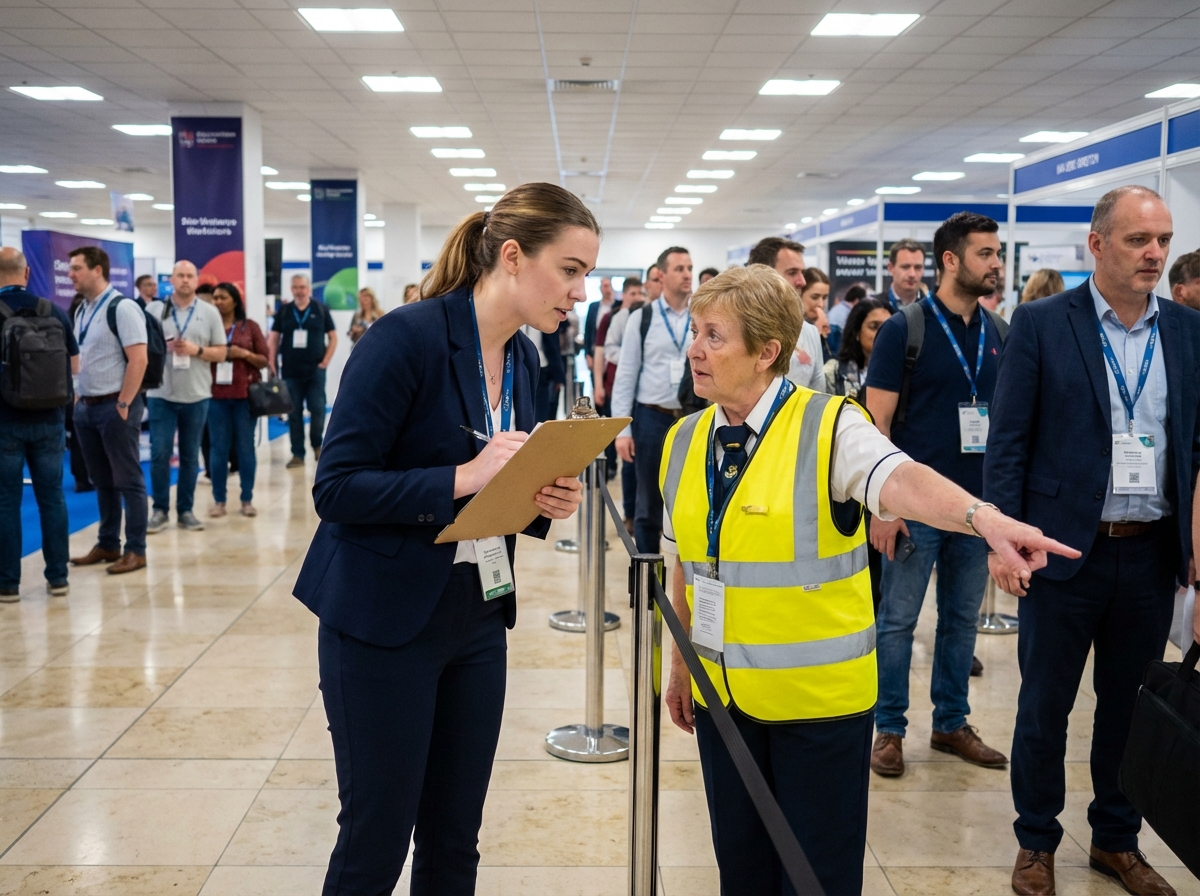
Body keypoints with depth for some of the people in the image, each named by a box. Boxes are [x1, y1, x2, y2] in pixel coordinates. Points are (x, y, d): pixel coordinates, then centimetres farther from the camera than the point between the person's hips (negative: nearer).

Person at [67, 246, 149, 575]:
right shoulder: (81, 311, 12)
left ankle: (135, 551, 7)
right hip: (86, 407, 8)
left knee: (128, 481, 0)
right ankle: (107, 545, 23)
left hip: (114, 406, -8)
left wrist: (123, 404, -18)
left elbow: (139, 359, -18)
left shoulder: (122, 308, -12)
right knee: (102, 482, 14)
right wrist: (79, 399, 12)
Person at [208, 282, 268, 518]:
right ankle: (219, 500, 9)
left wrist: (244, 354, -12)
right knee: (218, 447, 3)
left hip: (245, 394, -1)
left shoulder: (249, 326, 5)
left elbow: (264, 360, 4)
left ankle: (247, 500, 10)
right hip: (216, 395, 1)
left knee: (245, 446, 3)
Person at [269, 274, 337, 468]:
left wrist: (326, 361, -4)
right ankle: (297, 454, 10)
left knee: (317, 409, -3)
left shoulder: (321, 310, 2)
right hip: (290, 371, 2)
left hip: (315, 370, -2)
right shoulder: (284, 312, 7)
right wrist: (272, 362, -3)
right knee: (294, 413, 4)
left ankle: (317, 444, 21)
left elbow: (333, 337, 4)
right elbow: (273, 338, 8)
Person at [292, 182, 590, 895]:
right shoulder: (407, 338, -17)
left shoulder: (523, 358, 5)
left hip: (477, 621, 7)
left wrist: (544, 502, -7)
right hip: (385, 621, -7)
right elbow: (337, 487, -20)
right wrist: (463, 477, -28)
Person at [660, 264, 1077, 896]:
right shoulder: (684, 441, 4)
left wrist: (983, 517, -52)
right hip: (721, 694, 5)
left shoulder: (829, 427, -13)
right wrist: (680, 664, 17)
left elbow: (900, 480, -34)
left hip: (818, 698, -4)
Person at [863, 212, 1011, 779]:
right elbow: (876, 422, -10)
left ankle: (951, 723, 28)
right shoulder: (904, 329, -8)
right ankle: (890, 729, 17)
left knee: (962, 619, 14)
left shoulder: (997, 335, 8)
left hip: (980, 504, 5)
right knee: (897, 621, 4)